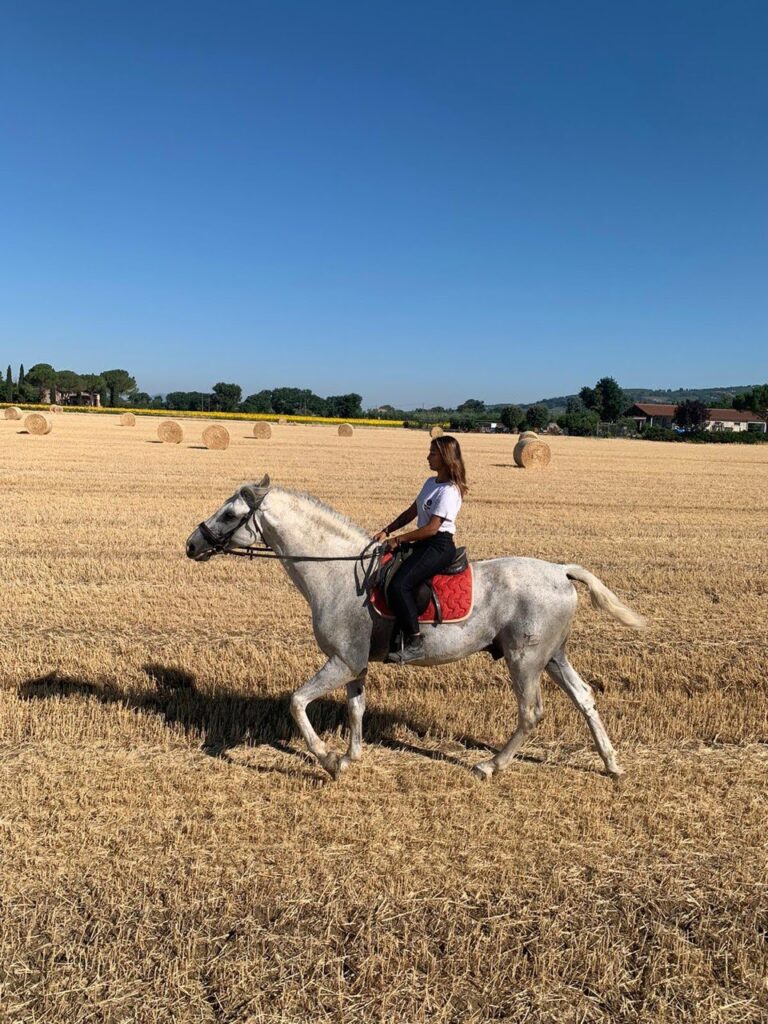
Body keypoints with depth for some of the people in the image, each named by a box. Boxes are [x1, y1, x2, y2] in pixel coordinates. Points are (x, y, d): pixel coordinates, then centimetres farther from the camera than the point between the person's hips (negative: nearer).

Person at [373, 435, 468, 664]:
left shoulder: (449, 491, -15)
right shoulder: (431, 483, 15)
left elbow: (432, 528, -19)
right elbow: (411, 513, 19)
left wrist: (398, 540, -14)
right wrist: (387, 531, 8)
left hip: (439, 545, -10)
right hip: (424, 543, 10)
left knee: (399, 585, -25)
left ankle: (415, 642, -15)